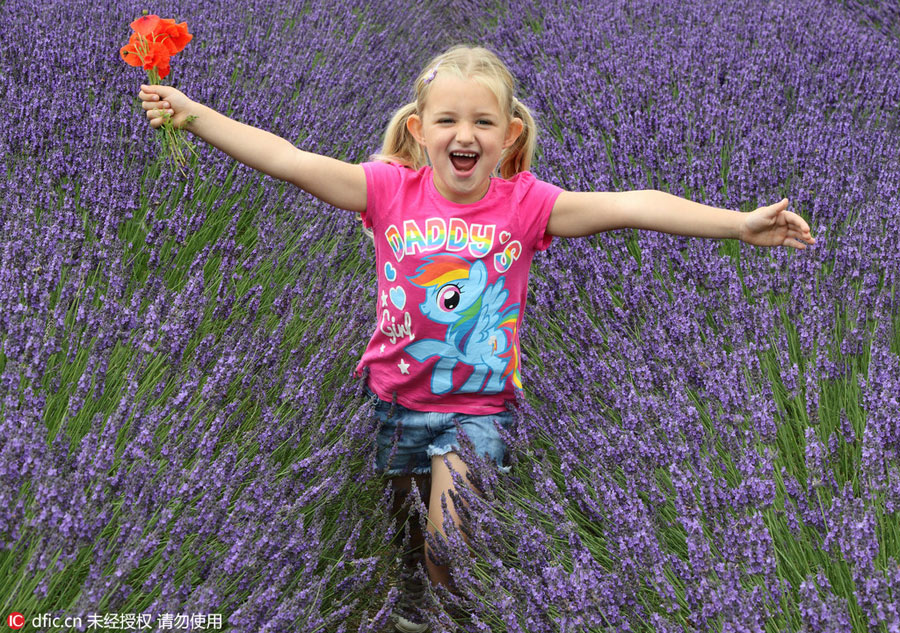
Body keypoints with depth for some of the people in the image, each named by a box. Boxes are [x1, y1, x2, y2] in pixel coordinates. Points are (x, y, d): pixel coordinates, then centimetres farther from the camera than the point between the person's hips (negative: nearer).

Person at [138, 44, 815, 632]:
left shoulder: (524, 203, -13)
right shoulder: (391, 190, -10)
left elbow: (629, 205, -22)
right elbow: (289, 160, -14)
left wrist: (738, 223, -28)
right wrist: (192, 113, -20)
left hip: (478, 408, -2)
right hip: (394, 396, 2)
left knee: (448, 550, -11)